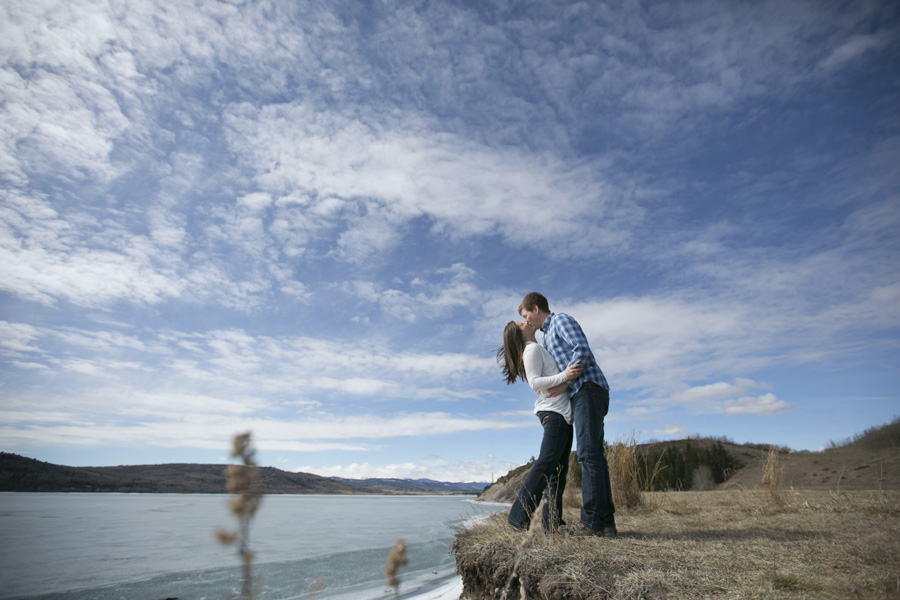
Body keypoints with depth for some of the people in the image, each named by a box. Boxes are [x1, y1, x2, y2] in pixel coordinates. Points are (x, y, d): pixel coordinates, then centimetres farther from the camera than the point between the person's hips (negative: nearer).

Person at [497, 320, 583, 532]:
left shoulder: (539, 349, 24)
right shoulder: (532, 349, -6)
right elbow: (534, 382, -16)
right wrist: (564, 376, -25)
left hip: (564, 413, 10)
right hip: (553, 412, -10)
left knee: (559, 467, 4)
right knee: (547, 462, -16)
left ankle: (552, 521, 4)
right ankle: (519, 515, -14)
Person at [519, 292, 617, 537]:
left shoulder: (561, 320, 0)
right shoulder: (546, 336, 28)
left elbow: (582, 350, -14)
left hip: (588, 388, -10)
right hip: (582, 394, 10)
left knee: (588, 454, -14)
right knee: (595, 456, 4)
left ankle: (592, 521, -14)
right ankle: (606, 522, 4)